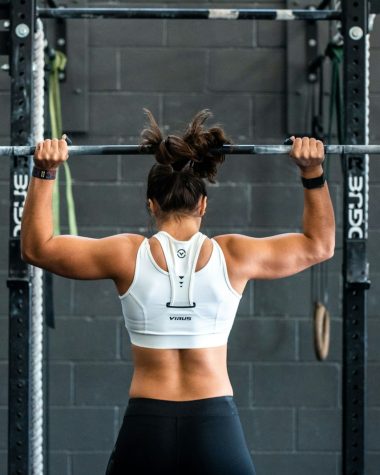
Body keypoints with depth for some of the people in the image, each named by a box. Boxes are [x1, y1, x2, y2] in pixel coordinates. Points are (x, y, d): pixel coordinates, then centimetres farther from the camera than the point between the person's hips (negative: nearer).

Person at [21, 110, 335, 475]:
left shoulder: (127, 255, -2)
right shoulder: (233, 255, -1)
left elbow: (37, 247, 9)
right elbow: (319, 244, 14)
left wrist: (44, 173, 9)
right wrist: (312, 171, 13)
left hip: (145, 429, 0)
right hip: (216, 429, 0)